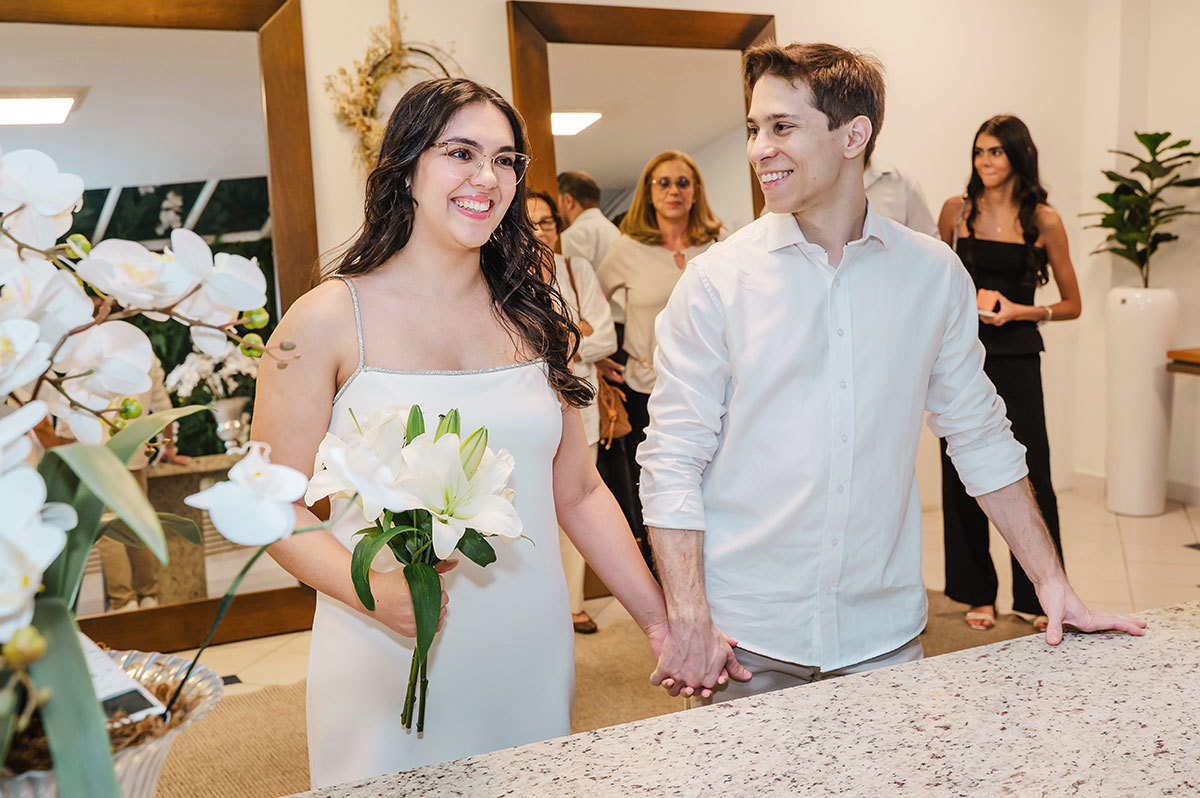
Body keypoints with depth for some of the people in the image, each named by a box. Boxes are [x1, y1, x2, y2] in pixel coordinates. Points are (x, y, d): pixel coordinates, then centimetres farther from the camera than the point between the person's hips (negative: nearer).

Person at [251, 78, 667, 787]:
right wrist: (375, 590, -23)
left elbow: (580, 493, 8)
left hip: (532, 656, 4)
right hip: (389, 670, -4)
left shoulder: (534, 317, 5)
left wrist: (664, 623, 4)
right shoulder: (330, 320, -7)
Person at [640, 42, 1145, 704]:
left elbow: (981, 436, 9)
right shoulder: (716, 281, -7)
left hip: (884, 634, 2)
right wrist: (688, 620, -14)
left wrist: (1053, 584, 6)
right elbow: (673, 461, -7)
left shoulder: (934, 273, 1)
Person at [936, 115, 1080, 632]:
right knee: (963, 477, 4)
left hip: (1017, 361, -1)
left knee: (1030, 477, -4)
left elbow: (1072, 305, 5)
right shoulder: (956, 211, 5)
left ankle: (1038, 596, 11)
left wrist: (1019, 311, -9)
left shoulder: (1044, 221, 1)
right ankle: (978, 594, 18)